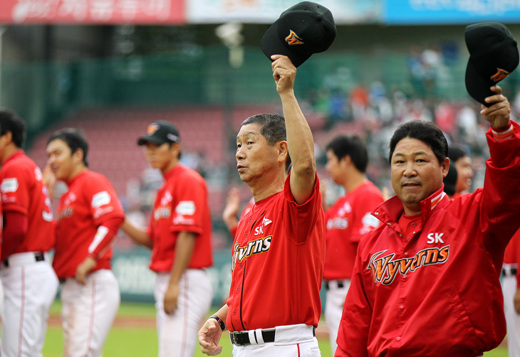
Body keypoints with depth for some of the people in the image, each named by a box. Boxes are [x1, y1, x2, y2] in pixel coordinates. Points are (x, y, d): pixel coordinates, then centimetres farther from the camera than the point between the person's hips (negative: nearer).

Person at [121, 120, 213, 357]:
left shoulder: (188, 180, -9)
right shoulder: (165, 188, 21)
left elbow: (188, 235, -17)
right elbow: (152, 240, 23)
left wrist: (174, 284, -22)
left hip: (185, 281, -10)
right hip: (165, 282, 10)